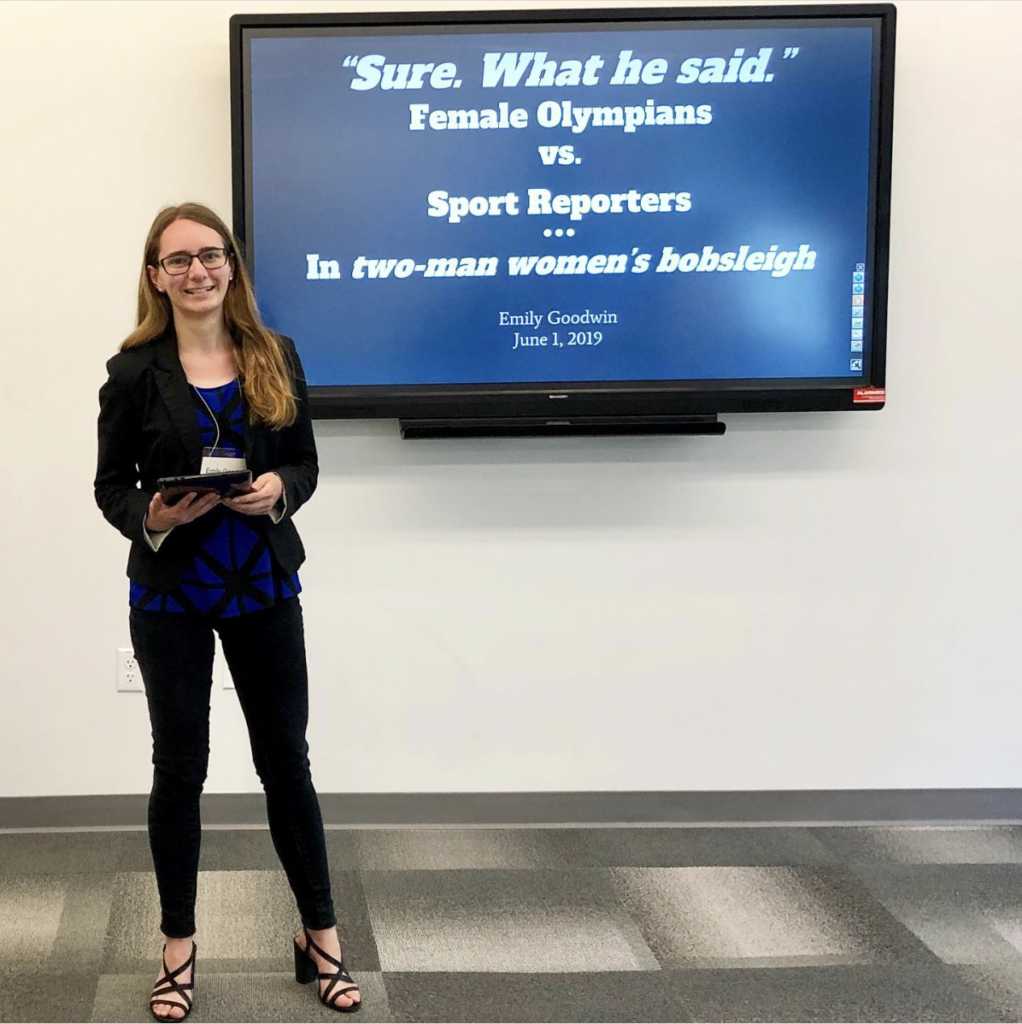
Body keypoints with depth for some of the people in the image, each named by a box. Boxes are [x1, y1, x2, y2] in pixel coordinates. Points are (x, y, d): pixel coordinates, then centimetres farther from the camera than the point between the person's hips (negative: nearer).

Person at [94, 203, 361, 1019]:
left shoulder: (275, 357, 0)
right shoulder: (135, 370, -6)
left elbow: (306, 463, 4)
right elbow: (111, 485, -3)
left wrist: (279, 489, -18)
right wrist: (150, 519, -23)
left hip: (264, 588, 2)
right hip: (171, 595, -1)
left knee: (286, 759, 9)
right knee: (180, 767, 9)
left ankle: (321, 937, 23)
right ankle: (179, 947, 24)